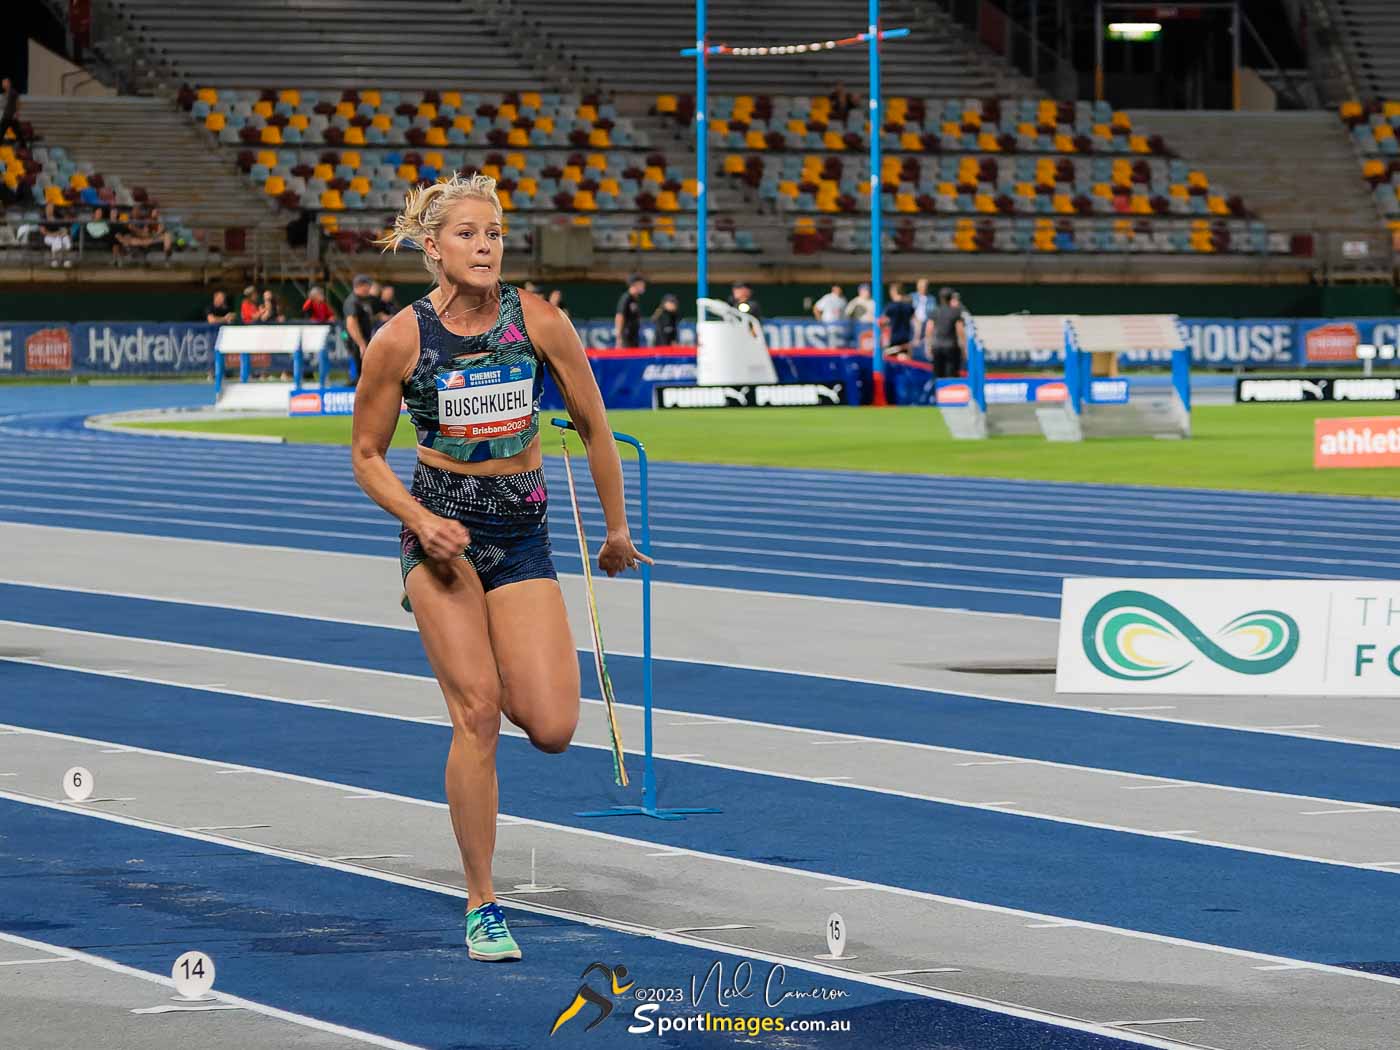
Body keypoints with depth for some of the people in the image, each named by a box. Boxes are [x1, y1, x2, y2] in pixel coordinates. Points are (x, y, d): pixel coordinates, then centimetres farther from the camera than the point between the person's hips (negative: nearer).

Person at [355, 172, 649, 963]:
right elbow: (367, 454, 1)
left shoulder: (539, 321, -7)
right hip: (441, 528, -2)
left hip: (524, 533, 2)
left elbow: (594, 427, 4)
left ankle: (492, 673, 29)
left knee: (552, 730, -9)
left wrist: (617, 530, 12)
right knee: (476, 713, -13)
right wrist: (419, 518, -16)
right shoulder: (401, 340, -10)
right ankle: (482, 906, -2)